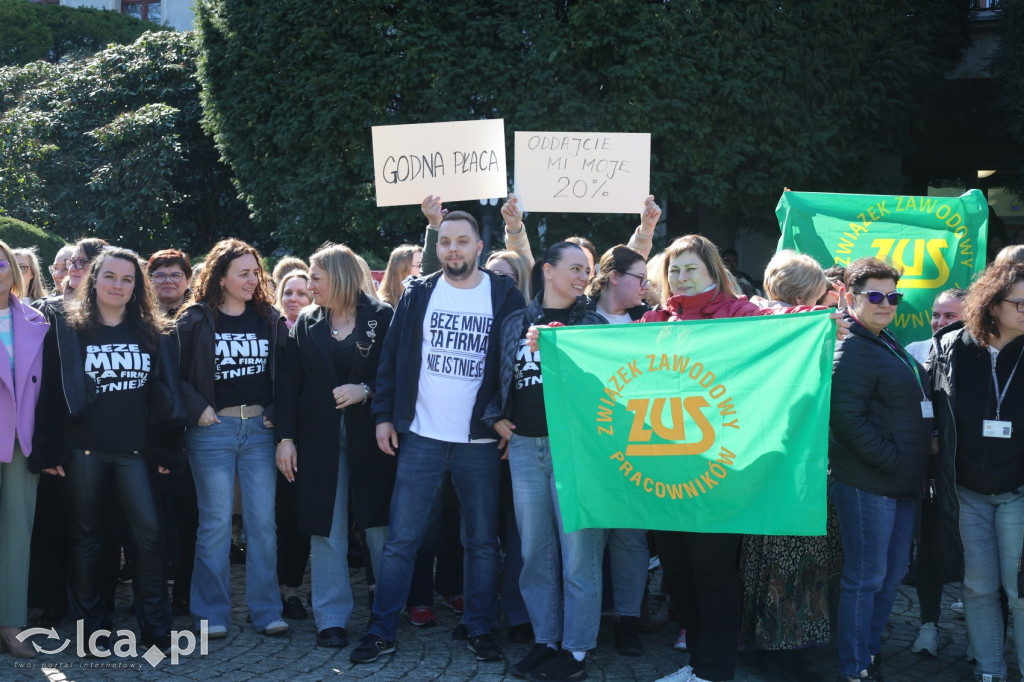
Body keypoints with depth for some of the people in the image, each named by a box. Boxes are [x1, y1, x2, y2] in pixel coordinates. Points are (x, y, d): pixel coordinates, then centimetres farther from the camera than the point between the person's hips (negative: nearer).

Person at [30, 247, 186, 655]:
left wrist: (167, 450, 5)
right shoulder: (67, 329, 2)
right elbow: (50, 392, 0)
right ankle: (93, 626, 17)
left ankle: (156, 626, 4)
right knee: (87, 535, 7)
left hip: (134, 450, 2)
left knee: (148, 531, -7)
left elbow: (165, 394, 10)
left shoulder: (150, 333, 10)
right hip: (83, 450, -1)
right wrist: (50, 450, -6)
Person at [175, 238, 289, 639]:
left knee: (263, 521, 2)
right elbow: (174, 373, -1)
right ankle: (212, 613, 12)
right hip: (213, 430, -3)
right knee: (216, 522, 1)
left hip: (260, 428, 3)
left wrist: (276, 410, 2)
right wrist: (197, 409, -9)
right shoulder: (195, 320, -1)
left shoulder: (270, 318, 9)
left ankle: (265, 610, 11)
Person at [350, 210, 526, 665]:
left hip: (480, 441, -1)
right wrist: (384, 415, 1)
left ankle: (479, 628, 22)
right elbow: (391, 357, 6)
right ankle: (382, 631, 12)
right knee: (401, 540, 2)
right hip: (421, 438, 1)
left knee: (482, 542, 9)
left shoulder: (505, 296, 0)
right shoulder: (418, 294, 4)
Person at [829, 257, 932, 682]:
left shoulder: (888, 345, 17)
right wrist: (893, 461, -19)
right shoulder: (851, 350, -14)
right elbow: (846, 419, -22)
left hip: (902, 484, 10)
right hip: (867, 485, -10)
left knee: (893, 572, 17)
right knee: (866, 578, -1)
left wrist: (924, 444, 11)